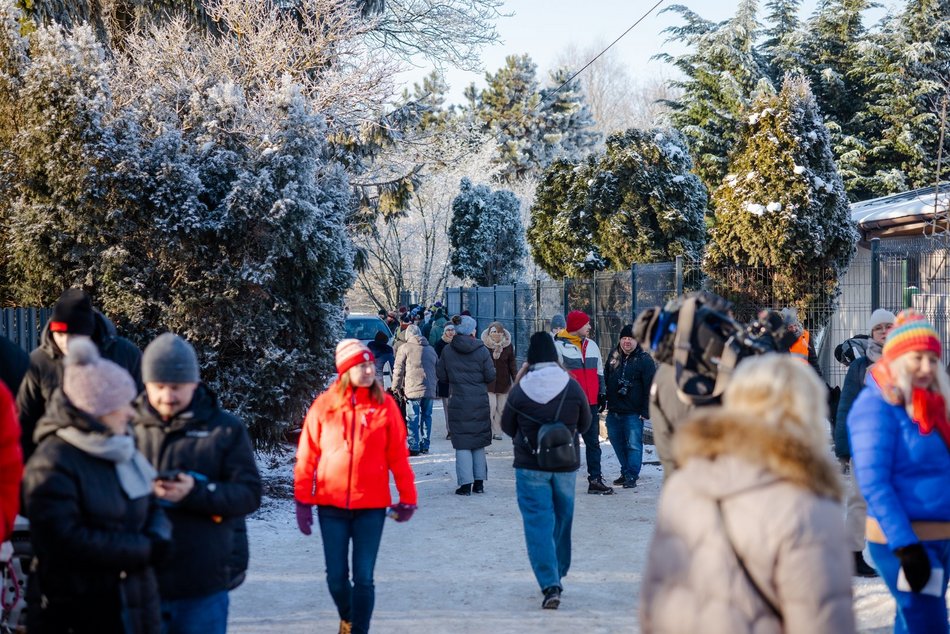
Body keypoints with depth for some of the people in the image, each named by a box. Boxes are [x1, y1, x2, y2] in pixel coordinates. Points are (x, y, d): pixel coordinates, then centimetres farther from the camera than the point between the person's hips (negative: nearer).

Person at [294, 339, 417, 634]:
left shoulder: (384, 404, -2)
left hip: (371, 505, -1)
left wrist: (407, 497, 2)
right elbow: (307, 455, 1)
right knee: (336, 577, 10)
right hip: (331, 504, 1)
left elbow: (398, 454, 1)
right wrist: (302, 500, 0)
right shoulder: (324, 405, -2)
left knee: (363, 578, -1)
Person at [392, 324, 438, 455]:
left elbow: (398, 369, -1)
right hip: (429, 389, 5)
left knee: (413, 418, -3)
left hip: (413, 389, -5)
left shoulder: (405, 348, 1)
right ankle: (425, 446, 14)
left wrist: (396, 387, 6)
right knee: (426, 416, 12)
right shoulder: (431, 349, 18)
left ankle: (414, 447, -6)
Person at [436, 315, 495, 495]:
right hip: (480, 402, 1)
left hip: (458, 402, -1)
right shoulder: (482, 350, -5)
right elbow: (490, 376, -4)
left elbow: (441, 375, 2)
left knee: (462, 443, 2)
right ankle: (479, 482, 16)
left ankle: (466, 483, -3)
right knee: (479, 442, 13)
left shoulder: (447, 351, -3)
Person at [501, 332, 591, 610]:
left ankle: (549, 585, -13)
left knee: (538, 524, -2)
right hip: (566, 465, 2)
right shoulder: (572, 386, -6)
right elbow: (584, 423, 6)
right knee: (562, 520, 17)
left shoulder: (520, 389, -10)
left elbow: (507, 426, 3)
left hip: (530, 465, -2)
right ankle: (558, 575, 30)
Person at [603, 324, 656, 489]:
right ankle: (626, 472, 26)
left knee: (633, 444, -7)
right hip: (613, 411, 6)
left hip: (633, 413, -6)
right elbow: (605, 379, 20)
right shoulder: (614, 357, 11)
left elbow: (650, 388, -10)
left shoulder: (644, 360, -7)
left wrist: (646, 411, -14)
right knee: (617, 443, 14)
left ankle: (631, 476, -2)